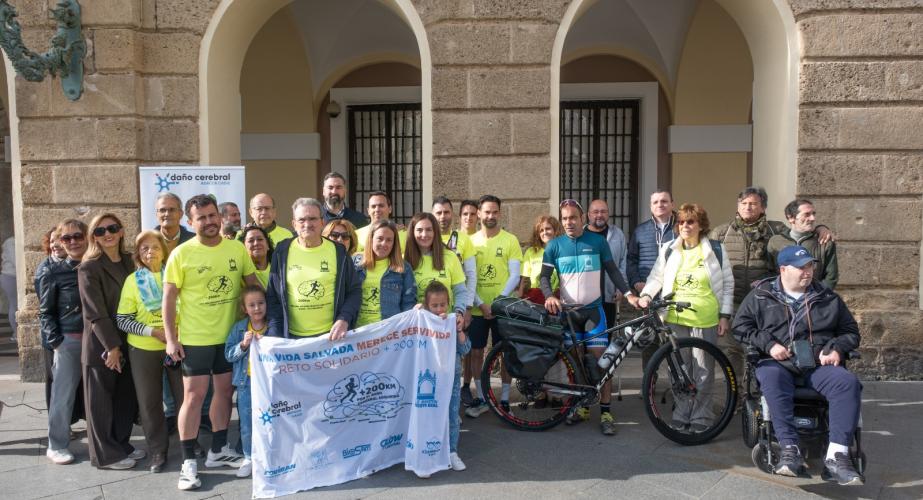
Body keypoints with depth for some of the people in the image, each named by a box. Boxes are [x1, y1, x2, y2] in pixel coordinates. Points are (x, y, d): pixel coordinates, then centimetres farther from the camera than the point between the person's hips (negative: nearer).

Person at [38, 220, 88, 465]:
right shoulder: (53, 270, -1)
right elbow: (46, 311, 0)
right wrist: (55, 341, -8)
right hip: (68, 340, -3)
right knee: (63, 394, 4)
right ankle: (56, 445, 16)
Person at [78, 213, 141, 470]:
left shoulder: (128, 262, 8)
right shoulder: (89, 268, -11)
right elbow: (95, 312, -15)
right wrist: (111, 346, -17)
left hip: (126, 342, 6)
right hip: (100, 344, -6)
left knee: (127, 397, 12)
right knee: (101, 400, 5)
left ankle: (122, 445, 27)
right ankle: (106, 455, 16)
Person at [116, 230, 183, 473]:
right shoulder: (133, 280, -1)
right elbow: (122, 319, -4)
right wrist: (152, 331, -16)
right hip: (144, 349, 0)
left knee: (185, 396, 5)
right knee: (150, 402, 8)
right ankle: (157, 451, 22)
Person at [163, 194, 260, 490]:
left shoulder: (237, 249, 0)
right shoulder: (181, 254, -9)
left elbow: (254, 285, 8)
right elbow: (169, 298, -7)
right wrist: (171, 339, -11)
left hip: (230, 335, 4)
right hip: (195, 338, -4)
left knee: (225, 390, 14)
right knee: (194, 396, -1)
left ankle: (218, 450, 30)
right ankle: (189, 461, 10)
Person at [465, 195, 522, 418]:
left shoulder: (510, 240, -1)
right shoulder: (470, 241, 3)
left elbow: (514, 276, -5)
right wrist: (481, 304, -10)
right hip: (477, 308, 2)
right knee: (476, 352, 5)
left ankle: (504, 399, 17)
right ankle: (481, 398, 19)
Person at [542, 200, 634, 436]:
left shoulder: (598, 241, -2)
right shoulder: (554, 246, 0)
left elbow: (612, 270, 3)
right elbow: (544, 276, -1)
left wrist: (628, 293, -8)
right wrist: (549, 296, -20)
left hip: (593, 309, -1)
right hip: (567, 310, 1)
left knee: (600, 359, -4)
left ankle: (606, 412, 2)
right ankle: (581, 406, 23)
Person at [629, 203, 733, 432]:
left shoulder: (716, 250, 0)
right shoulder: (669, 250, 5)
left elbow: (728, 284, 4)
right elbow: (656, 277, 10)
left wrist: (725, 316, -1)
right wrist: (646, 295, -9)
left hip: (705, 321, -2)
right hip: (676, 319, 2)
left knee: (703, 372, 6)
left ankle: (701, 418, 18)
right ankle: (681, 415, 20)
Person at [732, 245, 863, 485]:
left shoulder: (828, 298, 20)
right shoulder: (761, 295, 12)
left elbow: (851, 331, 25)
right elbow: (741, 326, 8)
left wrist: (837, 349, 3)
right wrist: (769, 344, -6)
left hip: (819, 364, 2)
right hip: (778, 362, -2)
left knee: (849, 383, -29)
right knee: (772, 380, -38)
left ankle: (837, 455, -31)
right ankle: (790, 449, -39)